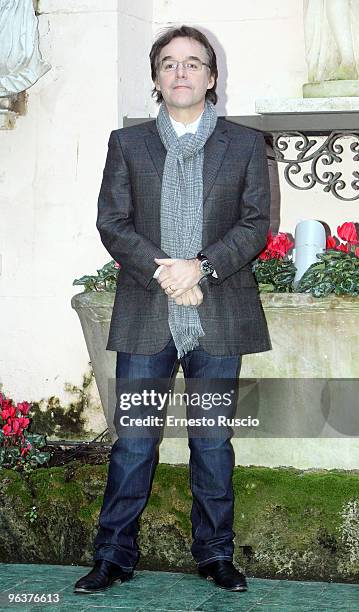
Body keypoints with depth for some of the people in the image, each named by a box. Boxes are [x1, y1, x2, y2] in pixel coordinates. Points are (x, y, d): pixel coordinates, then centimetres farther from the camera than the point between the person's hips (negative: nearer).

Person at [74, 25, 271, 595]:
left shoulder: (245, 144, 8)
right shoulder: (127, 143, 9)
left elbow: (256, 224, 1)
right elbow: (112, 223, 2)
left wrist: (201, 268, -14)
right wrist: (161, 272, -13)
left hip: (219, 316, 0)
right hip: (145, 315, 0)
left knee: (214, 442, 8)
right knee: (133, 442, 2)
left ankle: (216, 554, 19)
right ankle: (114, 554, 12)